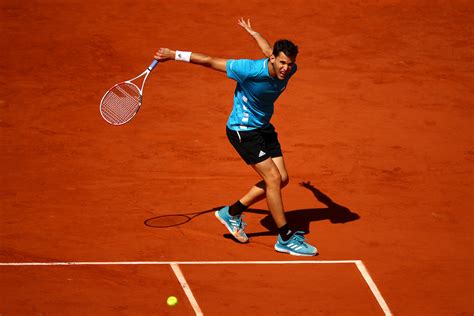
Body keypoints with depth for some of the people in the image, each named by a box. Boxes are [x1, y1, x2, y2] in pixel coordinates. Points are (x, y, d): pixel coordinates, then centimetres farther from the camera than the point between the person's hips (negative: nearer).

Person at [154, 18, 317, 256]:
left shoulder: (288, 70, -13)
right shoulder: (249, 70, -33)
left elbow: (268, 50, 11)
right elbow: (210, 61, -21)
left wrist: (252, 33, 33)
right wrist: (174, 55, -11)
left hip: (264, 128, 8)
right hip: (242, 130, -8)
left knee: (281, 179, 6)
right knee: (273, 178, -14)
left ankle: (233, 212, 20)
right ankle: (285, 239, -5)